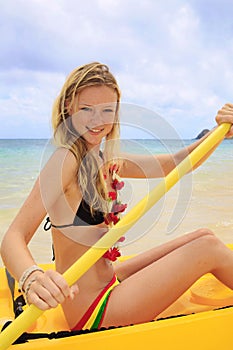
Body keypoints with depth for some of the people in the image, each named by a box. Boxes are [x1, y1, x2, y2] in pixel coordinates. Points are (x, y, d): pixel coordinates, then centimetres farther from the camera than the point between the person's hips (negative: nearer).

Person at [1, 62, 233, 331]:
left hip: (109, 282, 9)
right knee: (208, 248, -9)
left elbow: (177, 163, 8)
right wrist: (32, 279, -48)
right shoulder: (66, 159, -20)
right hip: (92, 310, -9)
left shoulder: (106, 161, 5)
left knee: (203, 237, 10)